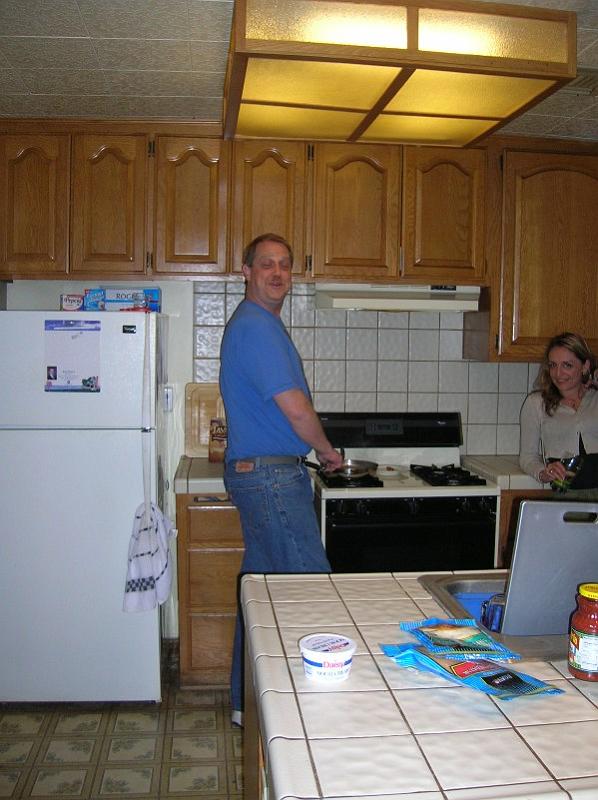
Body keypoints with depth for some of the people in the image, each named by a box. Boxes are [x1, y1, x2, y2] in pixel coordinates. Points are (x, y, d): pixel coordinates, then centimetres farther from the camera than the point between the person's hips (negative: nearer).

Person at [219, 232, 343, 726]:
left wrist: (312, 452, 18)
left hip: (257, 474, 11)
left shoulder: (261, 324, 18)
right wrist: (327, 451, -4)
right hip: (270, 475, -11)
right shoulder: (256, 328, -16)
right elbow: (296, 409, -20)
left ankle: (247, 702, 27)